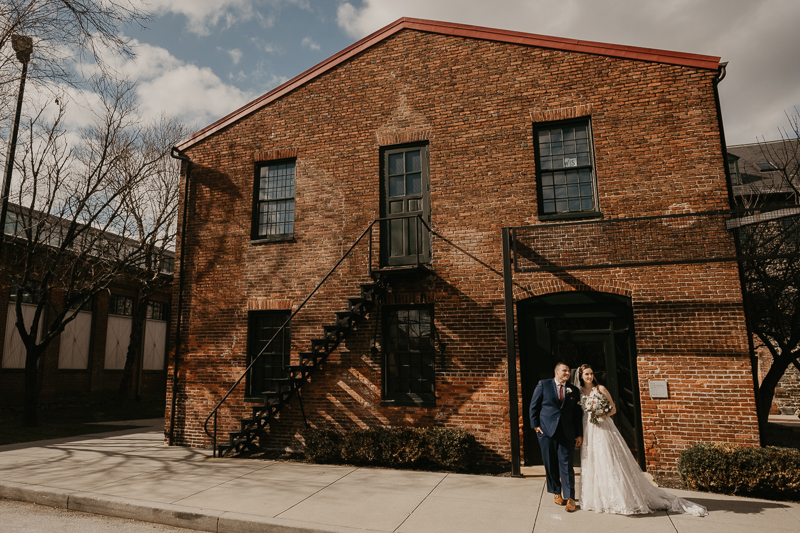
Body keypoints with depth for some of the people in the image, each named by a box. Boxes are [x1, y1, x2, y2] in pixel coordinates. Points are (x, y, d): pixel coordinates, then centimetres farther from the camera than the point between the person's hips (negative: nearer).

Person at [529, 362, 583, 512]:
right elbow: (534, 405, 4)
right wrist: (535, 425, -2)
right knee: (550, 464, 8)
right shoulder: (543, 385, 3)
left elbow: (577, 413, 9)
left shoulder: (574, 390, 9)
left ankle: (570, 498, 6)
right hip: (547, 431, 0)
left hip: (567, 433, 1)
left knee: (566, 465, -2)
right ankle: (557, 493, 25)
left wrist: (579, 434, 5)